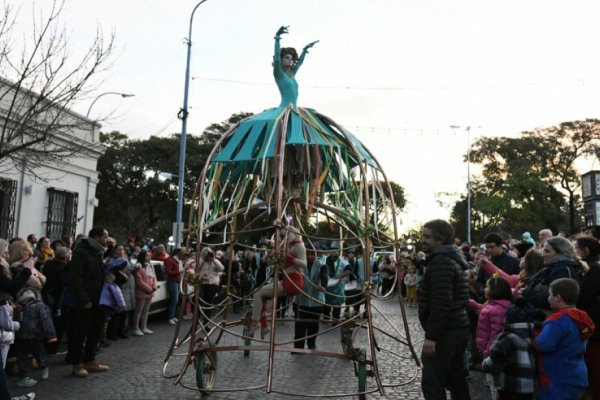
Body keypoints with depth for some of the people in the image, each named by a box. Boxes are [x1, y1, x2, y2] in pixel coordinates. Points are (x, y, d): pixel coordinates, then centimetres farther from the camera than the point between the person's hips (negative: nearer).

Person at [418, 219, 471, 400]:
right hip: (457, 328, 10)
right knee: (456, 380, 18)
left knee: (431, 382, -5)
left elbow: (441, 303, -25)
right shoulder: (454, 258, 16)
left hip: (445, 332, -10)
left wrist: (431, 336, -24)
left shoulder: (440, 261, -17)